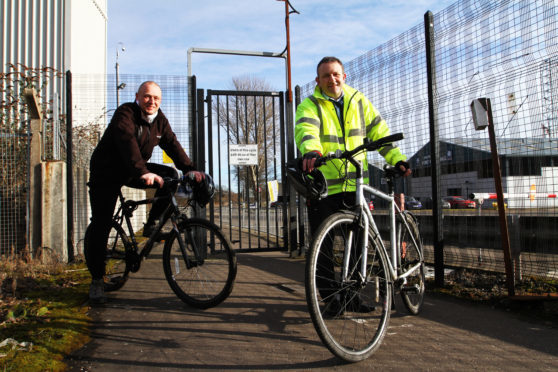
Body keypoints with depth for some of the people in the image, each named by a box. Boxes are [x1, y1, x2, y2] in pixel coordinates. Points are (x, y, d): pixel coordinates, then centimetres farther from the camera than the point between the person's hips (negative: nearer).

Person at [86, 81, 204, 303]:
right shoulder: (125, 114, -20)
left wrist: (189, 169, -25)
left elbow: (172, 144, -9)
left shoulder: (159, 120, 1)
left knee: (170, 177, -14)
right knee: (101, 225, -10)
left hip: (134, 171, 6)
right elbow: (128, 143, -35)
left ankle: (151, 224, 0)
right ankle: (96, 280, 0)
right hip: (107, 172, -6)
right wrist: (143, 173, -50)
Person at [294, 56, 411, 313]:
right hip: (323, 186, -3)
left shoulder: (358, 101, 11)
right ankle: (329, 298, 17)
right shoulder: (309, 106, -1)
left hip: (355, 185, 3)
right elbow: (306, 130, -23)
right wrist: (311, 151, -44)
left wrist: (397, 158, -1)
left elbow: (379, 132, 11)